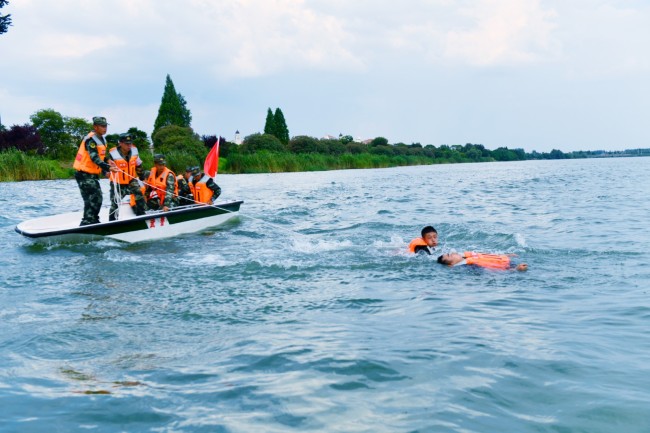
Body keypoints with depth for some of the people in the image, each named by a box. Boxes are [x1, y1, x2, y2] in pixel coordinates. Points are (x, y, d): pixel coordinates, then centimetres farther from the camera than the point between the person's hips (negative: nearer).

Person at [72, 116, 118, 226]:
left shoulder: (101, 139, 13)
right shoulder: (90, 139, -17)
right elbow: (94, 158, -28)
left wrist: (107, 164, 7)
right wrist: (108, 168, -36)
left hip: (93, 174, 10)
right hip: (84, 174, -10)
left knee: (97, 199, 15)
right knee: (92, 200, -14)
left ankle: (94, 222, 27)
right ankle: (86, 223, -13)